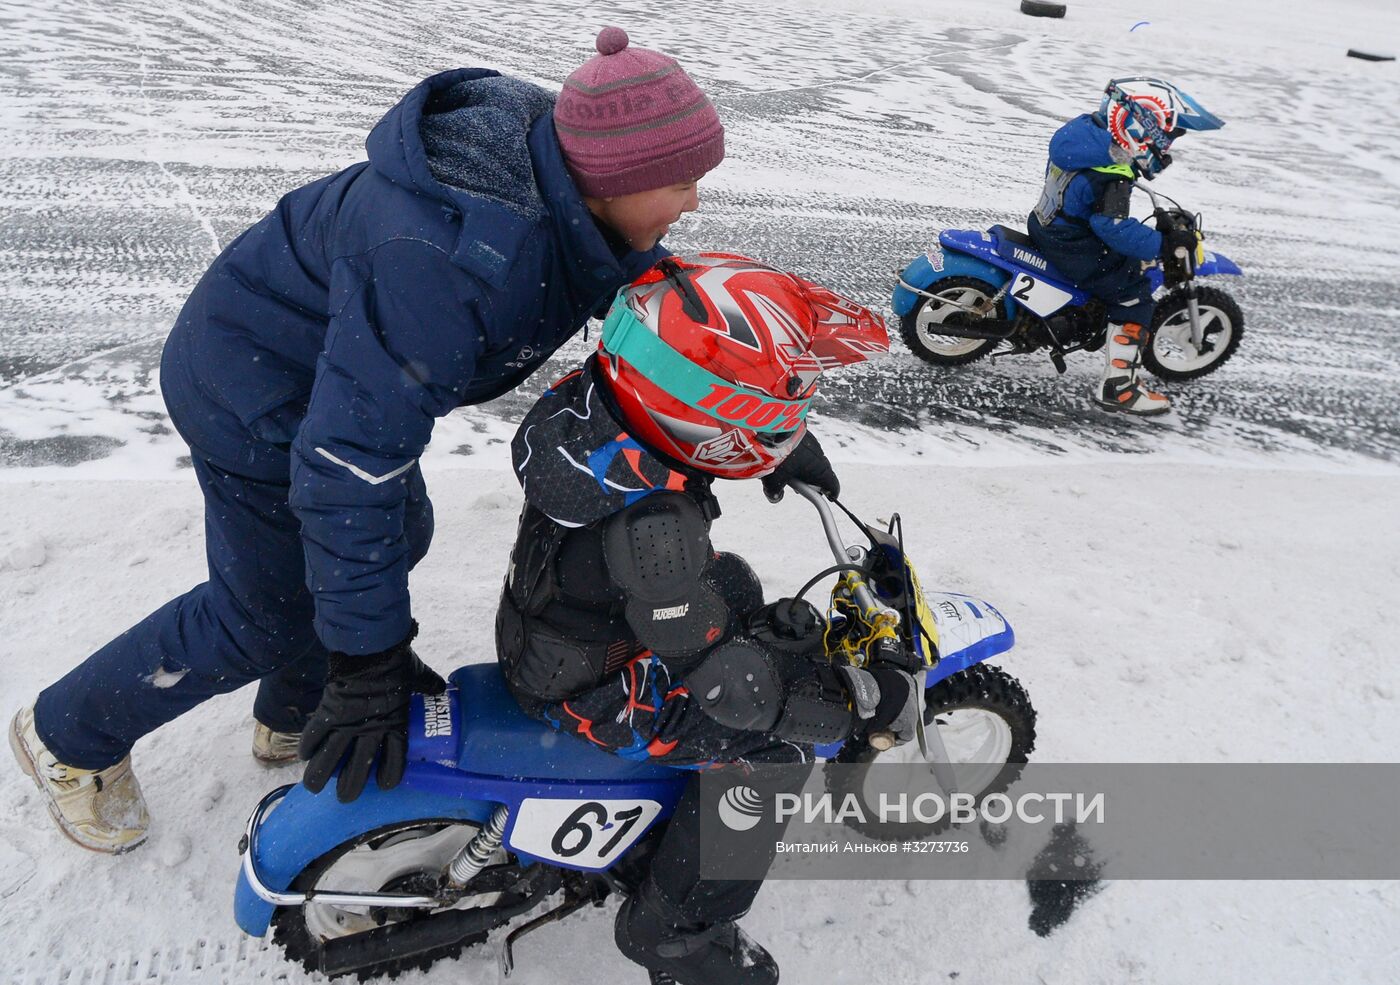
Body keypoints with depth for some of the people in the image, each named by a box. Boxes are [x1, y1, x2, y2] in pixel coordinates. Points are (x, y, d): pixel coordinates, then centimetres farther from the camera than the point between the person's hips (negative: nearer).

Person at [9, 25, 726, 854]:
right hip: (257, 395, -8)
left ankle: (292, 716, 45)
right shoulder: (447, 257, -40)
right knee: (270, 610, 5)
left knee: (397, 538, 20)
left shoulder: (562, 179, -13)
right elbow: (347, 456, -39)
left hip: (341, 371, 9)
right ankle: (67, 736, 32)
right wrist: (368, 663, -33)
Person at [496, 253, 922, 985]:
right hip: (583, 690, -8)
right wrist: (871, 696, -22)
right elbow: (732, 683, -33)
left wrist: (789, 444, 14)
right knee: (775, 749, -10)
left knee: (735, 583, 24)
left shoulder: (597, 395, -15)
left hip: (552, 622, 9)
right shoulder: (651, 529, -40)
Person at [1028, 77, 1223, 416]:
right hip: (1072, 248, -10)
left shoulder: (1086, 129, 0)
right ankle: (1117, 387, -5)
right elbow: (1114, 228, -33)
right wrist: (1164, 243, -26)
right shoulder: (1110, 179, -29)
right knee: (1134, 295, -5)